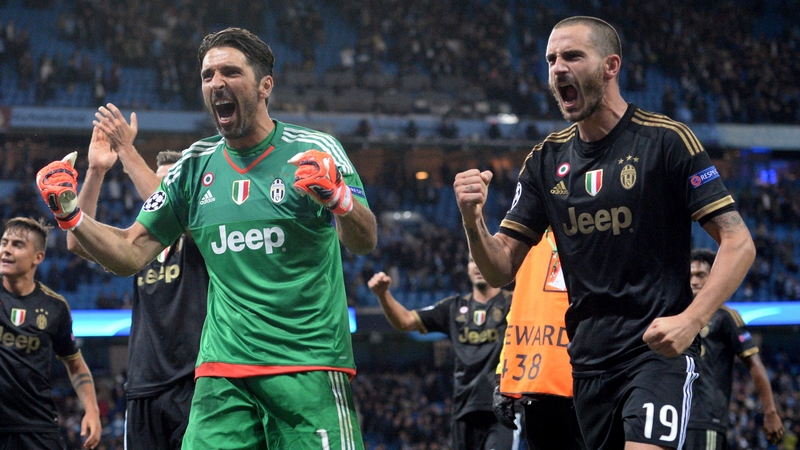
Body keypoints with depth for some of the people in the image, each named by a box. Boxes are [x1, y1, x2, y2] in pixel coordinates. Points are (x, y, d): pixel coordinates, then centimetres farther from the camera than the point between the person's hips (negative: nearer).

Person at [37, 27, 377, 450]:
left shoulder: (314, 151, -1)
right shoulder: (195, 165, 11)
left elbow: (365, 243, -12)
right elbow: (131, 253, 14)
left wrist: (336, 195, -33)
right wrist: (69, 214, -2)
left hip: (310, 367, -3)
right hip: (221, 374, 3)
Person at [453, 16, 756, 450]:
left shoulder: (664, 139, -6)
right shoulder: (546, 158, 9)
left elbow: (738, 243, -8)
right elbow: (502, 270, 9)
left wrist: (691, 320, -22)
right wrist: (473, 222, -12)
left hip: (657, 348, -5)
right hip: (589, 357, 6)